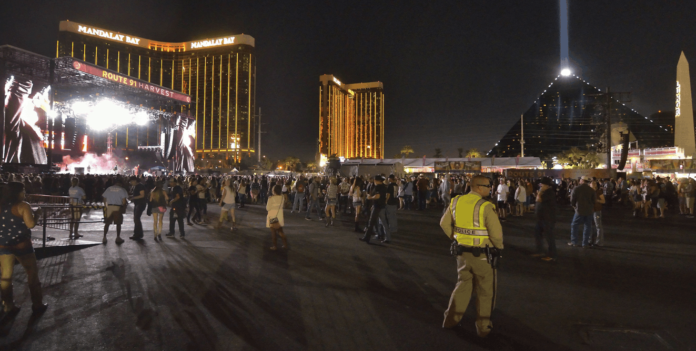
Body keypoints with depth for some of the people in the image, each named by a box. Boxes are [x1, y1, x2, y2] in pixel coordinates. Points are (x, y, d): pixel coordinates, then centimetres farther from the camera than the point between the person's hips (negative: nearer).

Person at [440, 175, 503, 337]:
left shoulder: (456, 201, -2)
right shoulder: (486, 206, -20)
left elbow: (444, 223, 6)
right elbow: (496, 232, -19)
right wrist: (499, 247, 1)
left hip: (462, 252, 5)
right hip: (482, 254, -5)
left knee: (463, 284, 23)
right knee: (485, 290, 13)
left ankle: (451, 319, 28)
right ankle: (483, 326, 24)